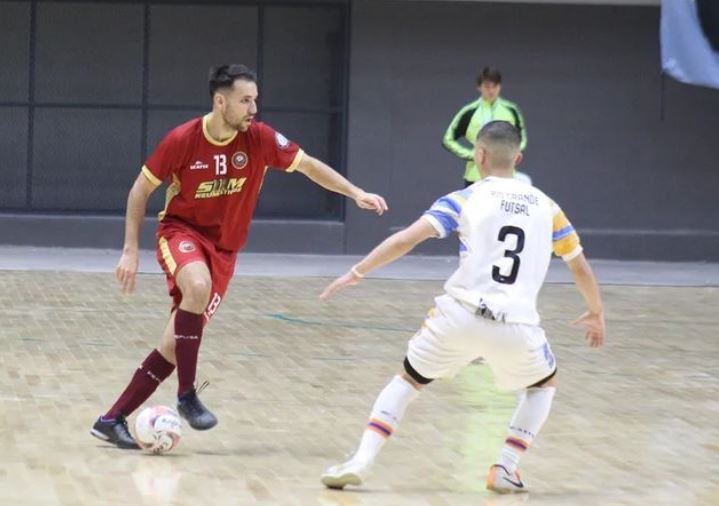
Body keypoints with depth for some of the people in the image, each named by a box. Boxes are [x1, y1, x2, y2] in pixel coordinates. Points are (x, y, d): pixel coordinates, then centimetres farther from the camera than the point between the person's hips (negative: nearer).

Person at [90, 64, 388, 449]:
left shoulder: (260, 139, -10)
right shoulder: (182, 140, -15)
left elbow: (309, 165, 3)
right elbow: (141, 189, -4)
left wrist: (355, 193, -8)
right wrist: (131, 250, -8)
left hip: (223, 248, 3)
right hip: (181, 230, -3)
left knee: (175, 344, -4)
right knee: (198, 285, -36)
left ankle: (112, 420, 7)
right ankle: (187, 395, -25)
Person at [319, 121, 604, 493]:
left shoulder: (465, 199, 8)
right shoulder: (546, 207, 16)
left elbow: (406, 240, -4)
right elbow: (581, 268, 23)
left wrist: (356, 273, 2)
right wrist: (596, 313, 39)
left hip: (460, 316, -1)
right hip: (516, 327, 1)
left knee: (408, 380, 23)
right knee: (544, 384, 31)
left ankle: (360, 462, 5)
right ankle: (505, 469, 15)